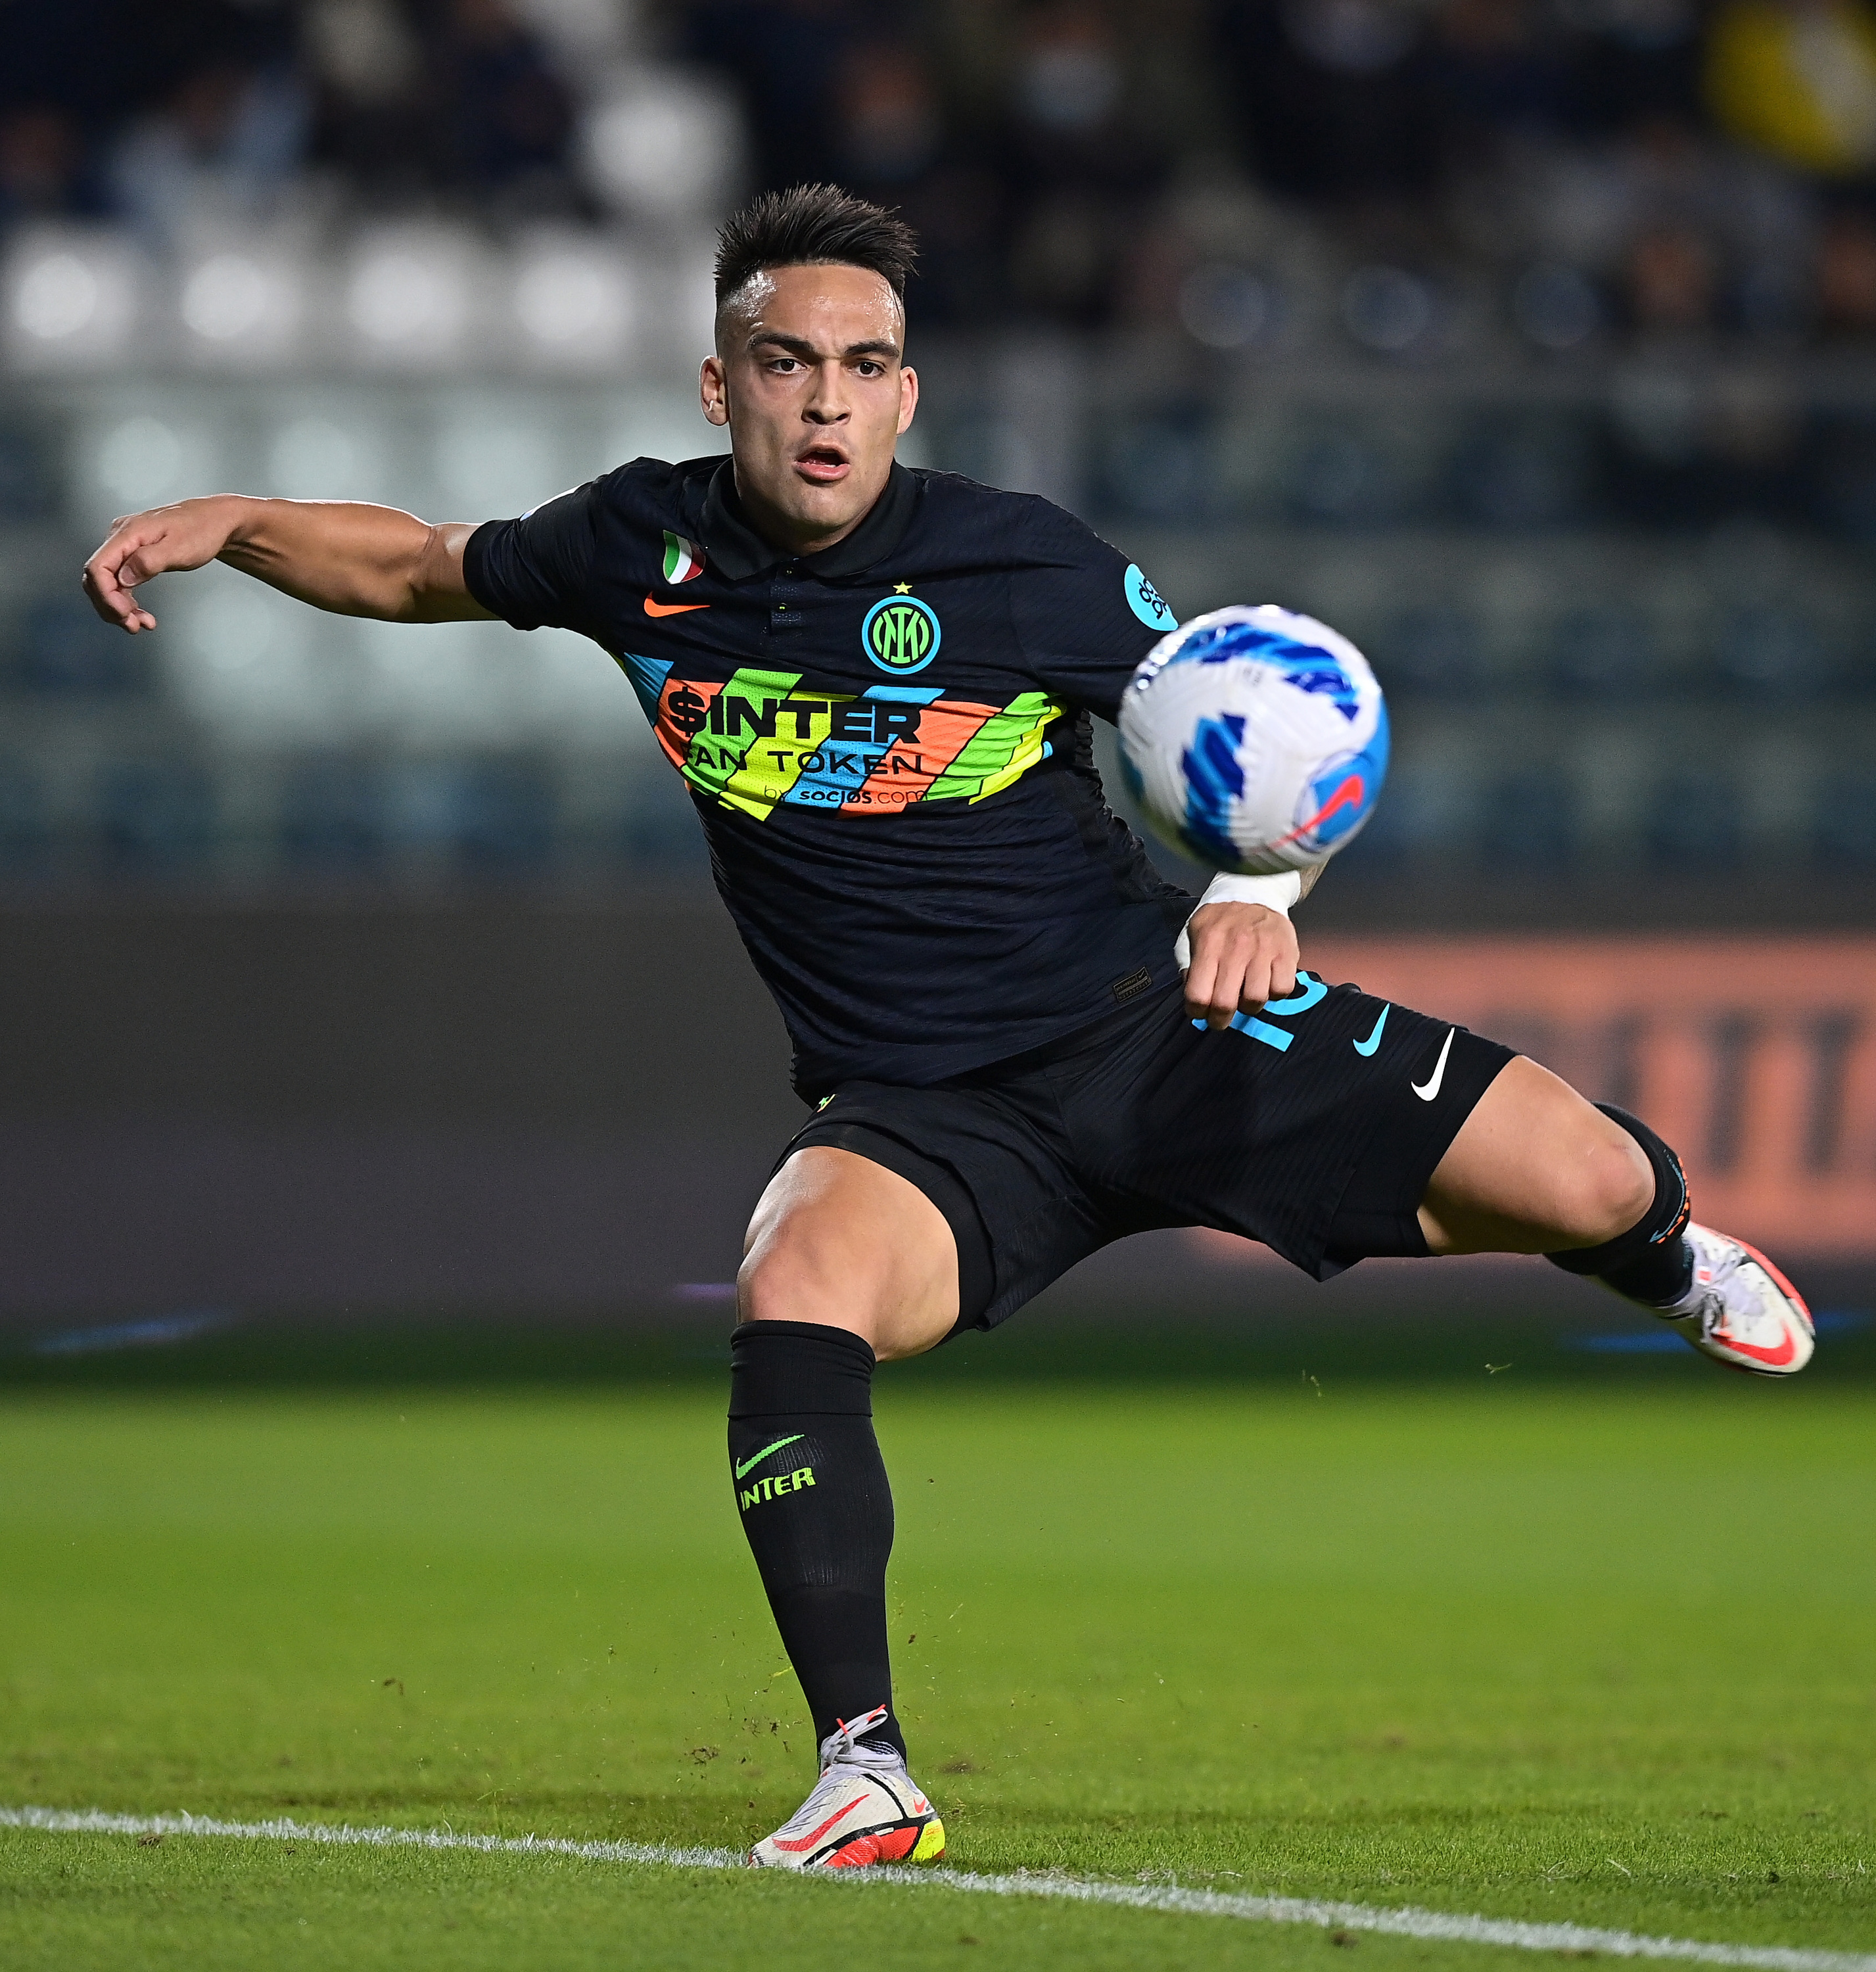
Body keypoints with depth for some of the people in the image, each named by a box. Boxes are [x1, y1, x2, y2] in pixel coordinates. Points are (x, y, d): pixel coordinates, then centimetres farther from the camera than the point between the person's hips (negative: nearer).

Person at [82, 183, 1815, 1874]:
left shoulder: (1022, 567, -9)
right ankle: (867, 1773, -27)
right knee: (794, 1300, -35)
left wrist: (1256, 891, -17)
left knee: (1592, 1184, -9)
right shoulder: (645, 550, -1)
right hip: (921, 1114, 1)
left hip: (1151, 1020, -1)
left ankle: (1669, 1253, 33)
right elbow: (423, 568, 18)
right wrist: (227, 522, 3)